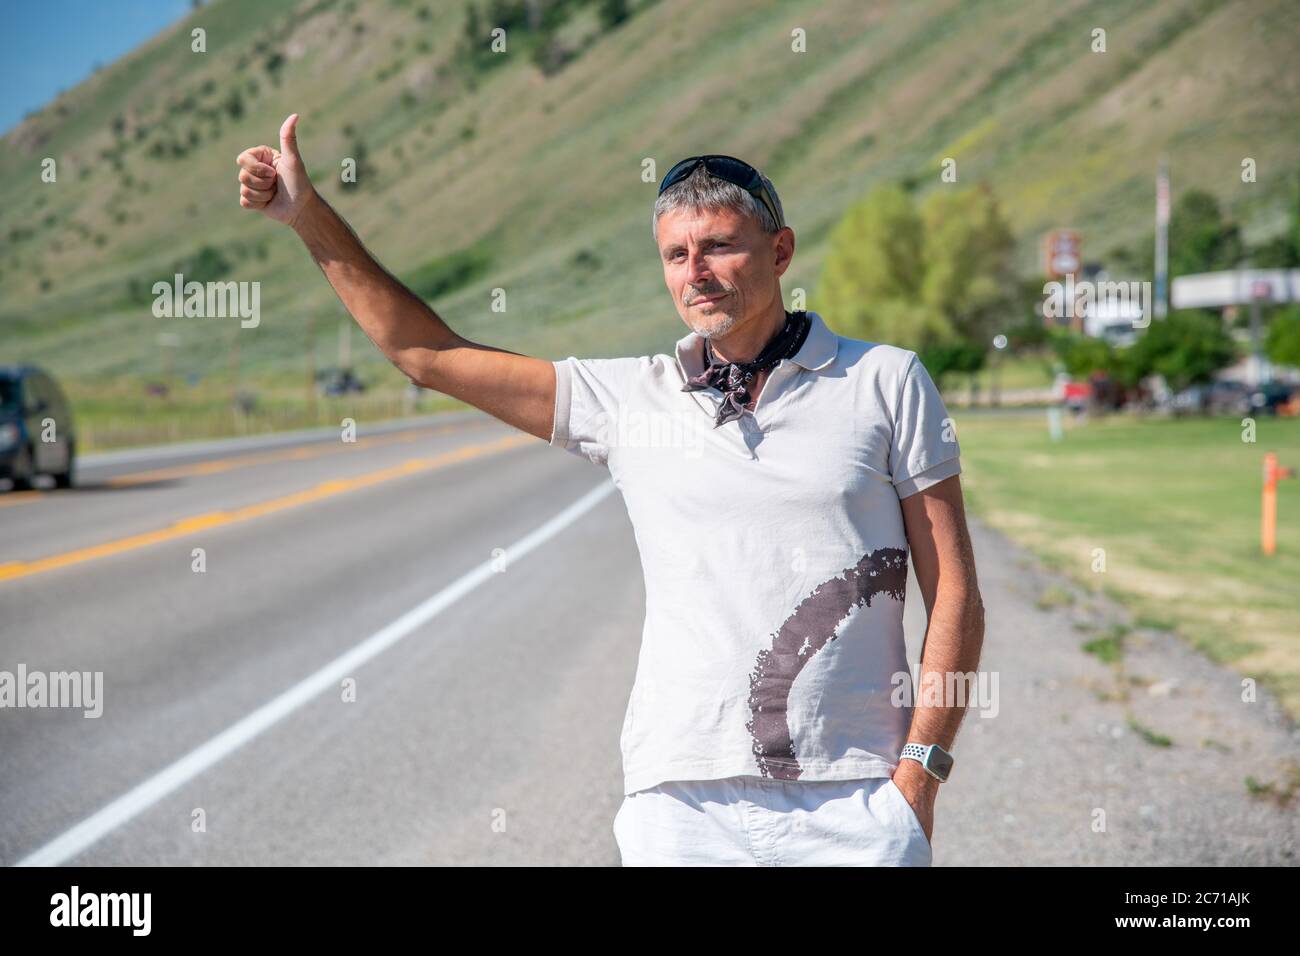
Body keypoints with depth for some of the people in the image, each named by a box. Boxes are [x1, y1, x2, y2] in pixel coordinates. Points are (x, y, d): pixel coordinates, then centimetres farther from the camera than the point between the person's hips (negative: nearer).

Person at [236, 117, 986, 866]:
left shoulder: (886, 381, 5)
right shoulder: (628, 399, 9)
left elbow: (955, 593, 4)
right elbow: (429, 355, 11)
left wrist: (919, 771, -4)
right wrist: (312, 216, 6)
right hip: (683, 802, 1)